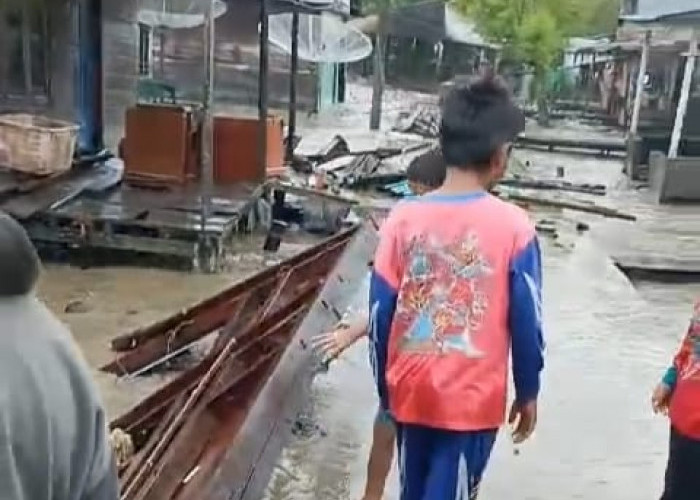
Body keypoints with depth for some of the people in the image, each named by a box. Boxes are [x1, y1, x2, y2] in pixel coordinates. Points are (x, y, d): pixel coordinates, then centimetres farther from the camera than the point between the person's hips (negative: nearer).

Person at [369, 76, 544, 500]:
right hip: (473, 398, -3)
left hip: (410, 390, 3)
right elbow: (527, 321, -8)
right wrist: (528, 392, 7)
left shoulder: (403, 218, -7)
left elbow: (380, 313, -3)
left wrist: (385, 386, 10)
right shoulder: (513, 227, -13)